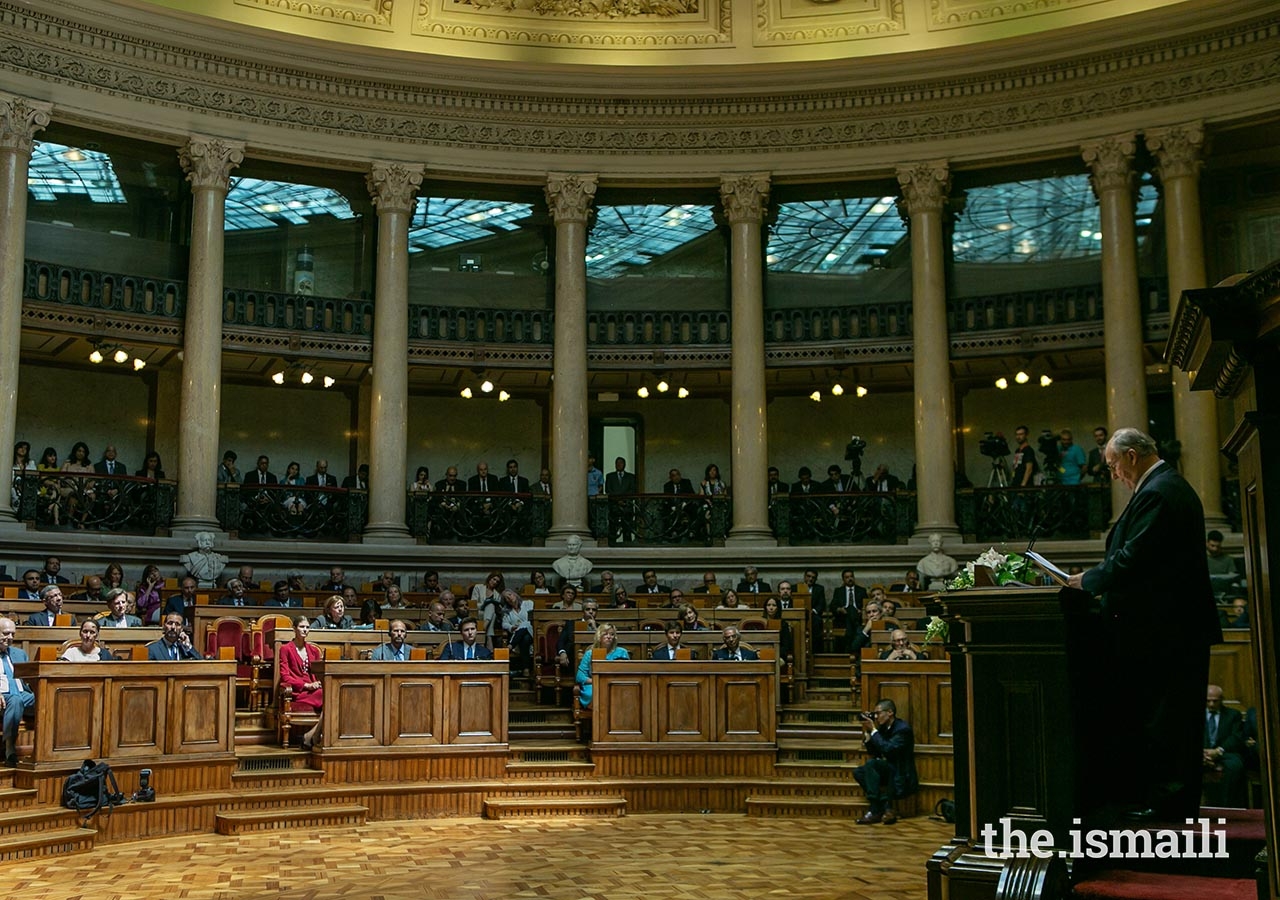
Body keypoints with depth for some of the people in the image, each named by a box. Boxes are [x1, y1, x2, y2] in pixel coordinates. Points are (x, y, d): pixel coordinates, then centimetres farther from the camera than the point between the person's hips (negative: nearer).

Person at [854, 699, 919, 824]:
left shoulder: (903, 729, -15)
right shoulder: (883, 728, 9)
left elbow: (887, 749, -27)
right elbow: (873, 754, 9)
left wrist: (873, 730, -20)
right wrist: (866, 731, -1)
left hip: (901, 777, -9)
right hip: (888, 773, 9)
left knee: (871, 764, -27)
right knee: (858, 772, -4)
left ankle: (875, 811, -26)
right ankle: (886, 807, -13)